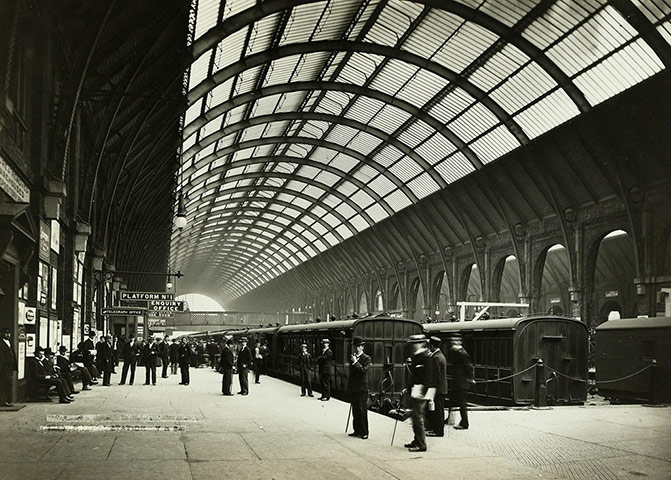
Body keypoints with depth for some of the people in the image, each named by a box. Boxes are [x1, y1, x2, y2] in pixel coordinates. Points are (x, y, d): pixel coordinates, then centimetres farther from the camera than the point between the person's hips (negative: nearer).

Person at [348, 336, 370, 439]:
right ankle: (357, 430, 17)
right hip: (353, 387, 7)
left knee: (362, 411, -5)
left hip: (362, 388, -7)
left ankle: (364, 432, 0)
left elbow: (363, 370, -19)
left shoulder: (366, 358, -5)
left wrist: (355, 362, -22)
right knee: (355, 411, 10)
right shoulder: (352, 357, 15)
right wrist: (349, 385, 17)